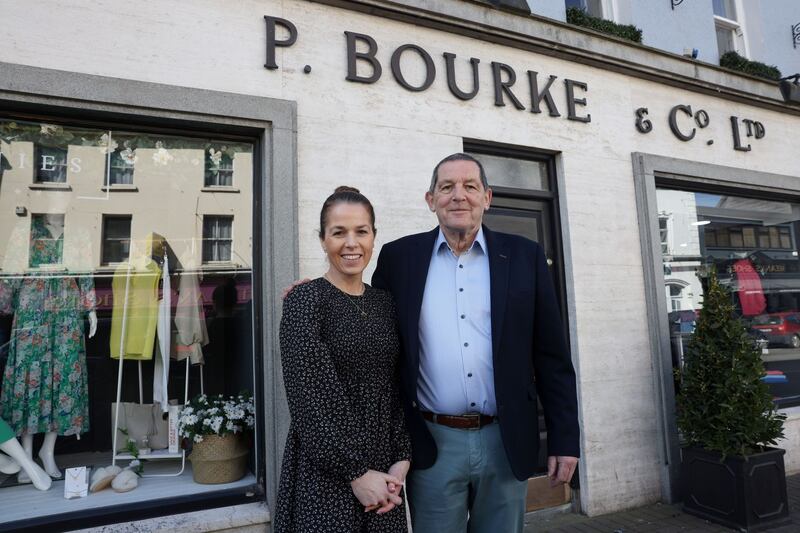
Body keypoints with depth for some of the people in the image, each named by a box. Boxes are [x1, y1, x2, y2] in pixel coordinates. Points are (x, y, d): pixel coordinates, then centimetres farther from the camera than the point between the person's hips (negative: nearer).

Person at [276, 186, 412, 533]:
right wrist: (356, 473, -14)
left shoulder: (384, 303, 5)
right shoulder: (304, 299, -12)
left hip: (382, 472, 5)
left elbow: (396, 390, 5)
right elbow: (308, 399, -16)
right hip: (325, 473, -5)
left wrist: (401, 461, -4)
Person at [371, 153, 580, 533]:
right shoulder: (399, 257, 1)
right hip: (432, 443, 0)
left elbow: (552, 357, 2)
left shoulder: (524, 256, 1)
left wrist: (564, 439, 1)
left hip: (507, 442, 1)